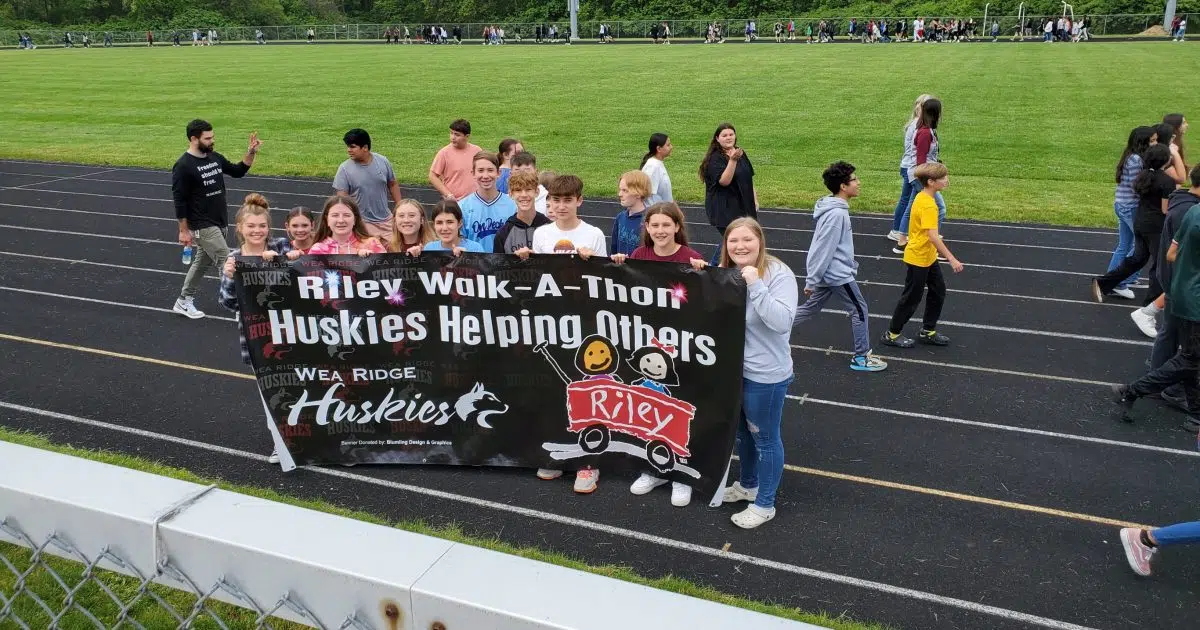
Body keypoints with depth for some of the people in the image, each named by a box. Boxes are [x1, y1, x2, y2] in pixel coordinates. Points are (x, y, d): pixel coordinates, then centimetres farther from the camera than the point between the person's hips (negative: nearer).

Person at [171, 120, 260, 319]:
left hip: (219, 222, 8)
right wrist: (184, 231, -13)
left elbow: (238, 171, 17)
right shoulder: (183, 166, -15)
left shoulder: (215, 157, 6)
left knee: (203, 262, 17)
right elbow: (179, 201, -14)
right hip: (202, 226, -8)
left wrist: (251, 153, 1)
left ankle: (183, 302, 31)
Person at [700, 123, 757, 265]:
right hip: (724, 209, -7)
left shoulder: (741, 153, 9)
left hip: (742, 206, 7)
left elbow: (749, 178, 18)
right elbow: (724, 181, -25)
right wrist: (732, 160, -35)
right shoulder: (715, 159, -13)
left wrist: (755, 200, 16)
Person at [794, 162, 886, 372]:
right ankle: (861, 358, 14)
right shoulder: (837, 214, -24)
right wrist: (811, 281, -21)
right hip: (837, 273, -10)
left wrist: (844, 265, 26)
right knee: (859, 309, 3)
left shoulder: (835, 208, 8)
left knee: (810, 308, 16)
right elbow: (823, 249, -24)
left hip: (829, 271, 10)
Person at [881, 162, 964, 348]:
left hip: (928, 257, 9)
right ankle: (892, 334, 19)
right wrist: (952, 259, -33)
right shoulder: (928, 205, -26)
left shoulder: (922, 197, 3)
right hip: (918, 259, -9)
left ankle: (928, 331, 28)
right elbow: (933, 236, -33)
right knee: (911, 298, 4)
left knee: (938, 291, 16)